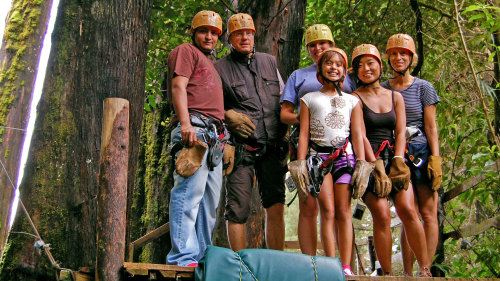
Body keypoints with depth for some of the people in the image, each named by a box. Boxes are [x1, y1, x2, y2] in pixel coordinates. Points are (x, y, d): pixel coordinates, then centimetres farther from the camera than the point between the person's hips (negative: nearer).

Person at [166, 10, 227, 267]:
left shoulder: (209, 63, 33)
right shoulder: (186, 52, 7)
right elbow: (178, 85, -8)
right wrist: (186, 123, -21)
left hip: (213, 135, 10)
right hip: (194, 127, -10)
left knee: (210, 199, 7)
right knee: (190, 191, -16)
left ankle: (201, 256, 11)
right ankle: (183, 258, -18)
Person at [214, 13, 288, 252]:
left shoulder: (270, 62, 18)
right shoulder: (220, 68, 6)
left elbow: (283, 101, 23)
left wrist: (284, 133, 12)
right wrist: (230, 115, -11)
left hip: (273, 146, 3)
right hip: (241, 148, -3)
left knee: (276, 206, -2)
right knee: (237, 210, -1)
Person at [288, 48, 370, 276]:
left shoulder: (352, 101, 17)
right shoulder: (309, 99, 14)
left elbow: (358, 134, 11)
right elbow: (304, 133, 8)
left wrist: (361, 162, 1)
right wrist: (300, 163, -1)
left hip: (344, 156, 1)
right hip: (319, 156, -1)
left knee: (343, 212, -5)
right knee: (328, 212, -8)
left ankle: (346, 268, -4)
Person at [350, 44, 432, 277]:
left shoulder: (395, 97, 15)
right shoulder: (355, 98, 3)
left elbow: (400, 132, 8)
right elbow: (360, 136, -6)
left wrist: (398, 162, -9)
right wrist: (377, 167, -15)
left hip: (393, 158, 3)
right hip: (368, 160, -3)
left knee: (408, 210, -13)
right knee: (381, 215, -16)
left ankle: (425, 270, -7)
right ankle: (387, 273, -7)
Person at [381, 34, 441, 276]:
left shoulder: (423, 88, 5)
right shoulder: (382, 89, 10)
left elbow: (431, 127, 2)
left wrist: (435, 159, -7)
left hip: (421, 153, -1)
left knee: (428, 213, -4)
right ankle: (408, 273, 2)